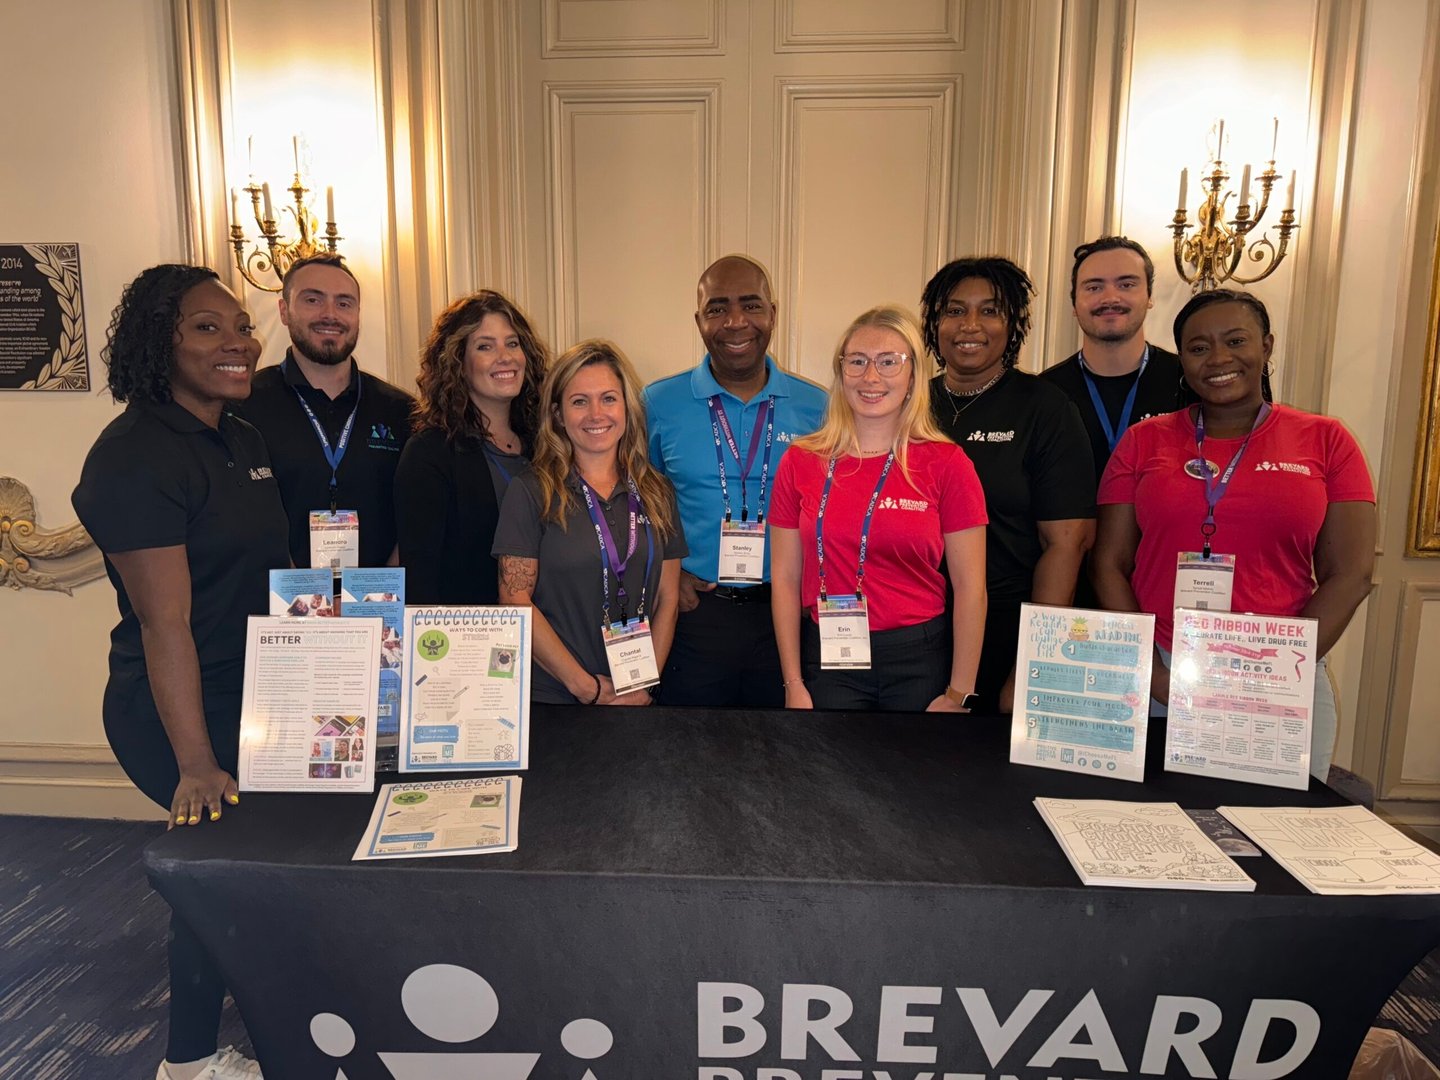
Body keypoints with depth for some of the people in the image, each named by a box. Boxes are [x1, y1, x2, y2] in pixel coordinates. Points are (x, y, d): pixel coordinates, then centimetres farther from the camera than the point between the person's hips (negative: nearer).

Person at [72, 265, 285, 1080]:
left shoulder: (244, 439, 6)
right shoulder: (136, 456, -20)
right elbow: (164, 622, -24)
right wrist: (195, 765, -23)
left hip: (253, 697, 8)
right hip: (177, 713, -8)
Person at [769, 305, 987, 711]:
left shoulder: (947, 464, -4)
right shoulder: (800, 461, 1)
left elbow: (969, 586, -4)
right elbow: (785, 578, 2)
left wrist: (960, 694, -6)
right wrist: (794, 685, 0)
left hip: (920, 661, -1)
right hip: (827, 660, 1)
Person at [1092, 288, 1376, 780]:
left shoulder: (1325, 441, 5)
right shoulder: (1144, 441, 5)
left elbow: (1349, 576, 0)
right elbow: (1110, 565, 2)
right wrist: (1154, 676, -9)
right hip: (1154, 681, 1)